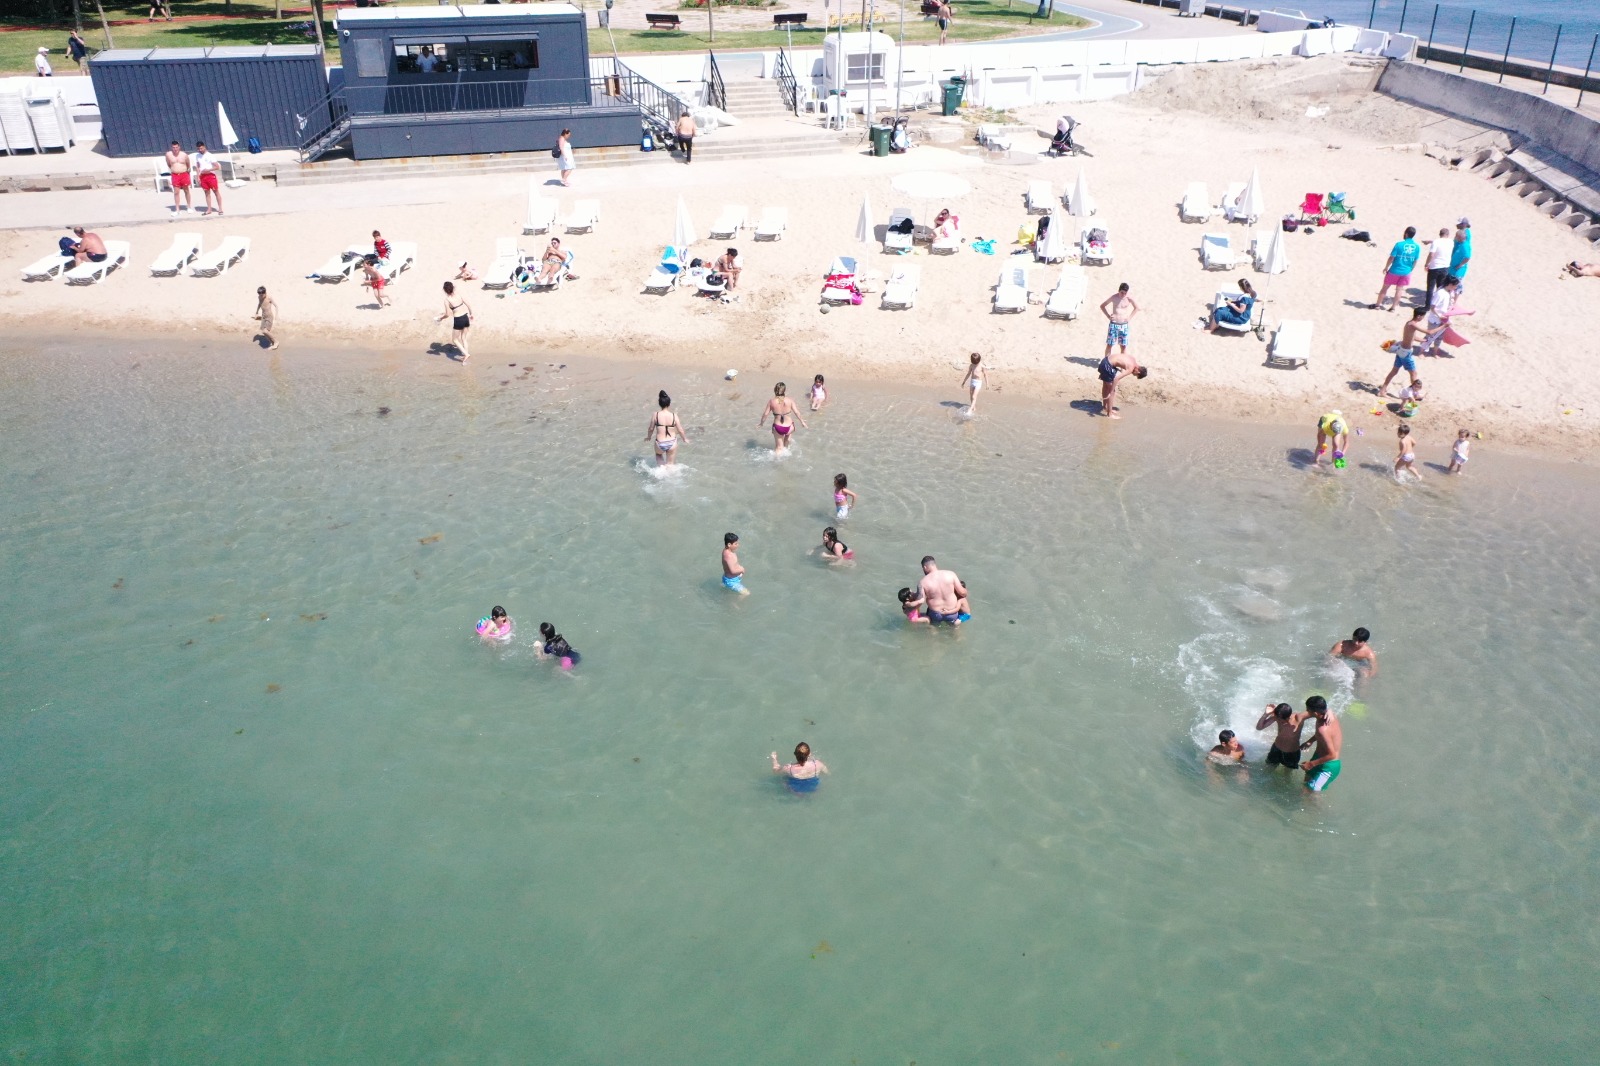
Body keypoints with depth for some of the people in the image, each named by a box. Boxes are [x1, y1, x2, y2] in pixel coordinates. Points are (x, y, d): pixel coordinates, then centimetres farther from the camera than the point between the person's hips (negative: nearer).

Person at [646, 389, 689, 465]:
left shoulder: (656, 415, -11)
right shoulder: (674, 416, -11)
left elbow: (651, 429, 1)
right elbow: (680, 430, -4)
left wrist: (649, 436, 22)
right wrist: (685, 439, 16)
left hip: (660, 444, 0)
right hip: (672, 443, 0)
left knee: (658, 454, 34)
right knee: (670, 464, 20)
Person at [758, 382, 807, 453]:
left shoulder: (771, 401, -10)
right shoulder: (789, 400, -10)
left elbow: (765, 414, -3)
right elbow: (796, 412, -4)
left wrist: (761, 422, 15)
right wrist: (802, 421, 12)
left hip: (777, 428, -1)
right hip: (788, 427, 1)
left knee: (779, 448, 18)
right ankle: (785, 448, 52)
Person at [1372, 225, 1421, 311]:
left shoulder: (1399, 244, -16)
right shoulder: (1417, 247, -5)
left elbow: (1391, 258, -12)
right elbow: (1415, 261, 2)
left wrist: (1386, 268, 1)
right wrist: (1410, 270, 15)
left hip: (1395, 271, -3)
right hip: (1406, 272, 3)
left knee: (1385, 287, 11)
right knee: (1399, 289, 13)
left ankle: (1378, 304, 19)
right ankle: (1393, 307, 16)